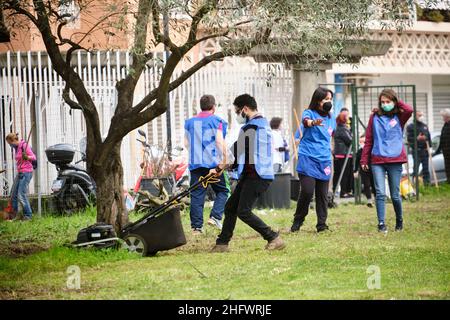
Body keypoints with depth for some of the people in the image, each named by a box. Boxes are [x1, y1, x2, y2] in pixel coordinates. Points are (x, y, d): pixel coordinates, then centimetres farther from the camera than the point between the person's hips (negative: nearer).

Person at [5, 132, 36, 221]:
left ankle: (28, 215, -2)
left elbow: (34, 157, -17)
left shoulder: (24, 146, -13)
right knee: (14, 194, 10)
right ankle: (14, 214, 20)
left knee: (21, 195, -11)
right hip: (19, 173, 9)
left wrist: (27, 157, -36)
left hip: (26, 173, -9)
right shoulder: (16, 148, 12)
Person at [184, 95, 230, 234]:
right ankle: (215, 217, -8)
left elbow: (186, 143, 14)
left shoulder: (190, 122, 13)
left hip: (195, 164, 4)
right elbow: (219, 141, -11)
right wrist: (224, 159, -6)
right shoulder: (216, 121, -1)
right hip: (213, 162, -4)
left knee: (196, 195, 3)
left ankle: (196, 226, 0)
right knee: (222, 191, 9)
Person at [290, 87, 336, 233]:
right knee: (307, 191, -14)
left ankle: (322, 224, 12)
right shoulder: (309, 113, -3)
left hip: (324, 160, 5)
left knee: (322, 194, 3)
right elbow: (306, 120, -28)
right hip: (308, 159, -5)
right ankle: (297, 221, 4)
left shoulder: (331, 119, 15)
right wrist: (313, 122, -50)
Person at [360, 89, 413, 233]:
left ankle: (399, 221, 26)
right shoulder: (374, 117, 8)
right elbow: (368, 140, 9)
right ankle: (381, 224, -7)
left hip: (395, 161, 0)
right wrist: (364, 159, 5)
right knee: (380, 193, -10)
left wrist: (397, 102, -4)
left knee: (395, 195, 6)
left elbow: (409, 110, -19)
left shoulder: (399, 117, 5)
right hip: (377, 161, 0)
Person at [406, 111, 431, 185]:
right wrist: (417, 138, -23)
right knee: (416, 167, -7)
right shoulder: (410, 126, -1)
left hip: (425, 150, 5)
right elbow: (409, 138, -8)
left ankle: (427, 181, 11)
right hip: (416, 150, -5)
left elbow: (429, 137, 18)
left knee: (426, 167, 7)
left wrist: (429, 146, 6)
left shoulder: (425, 126, 16)